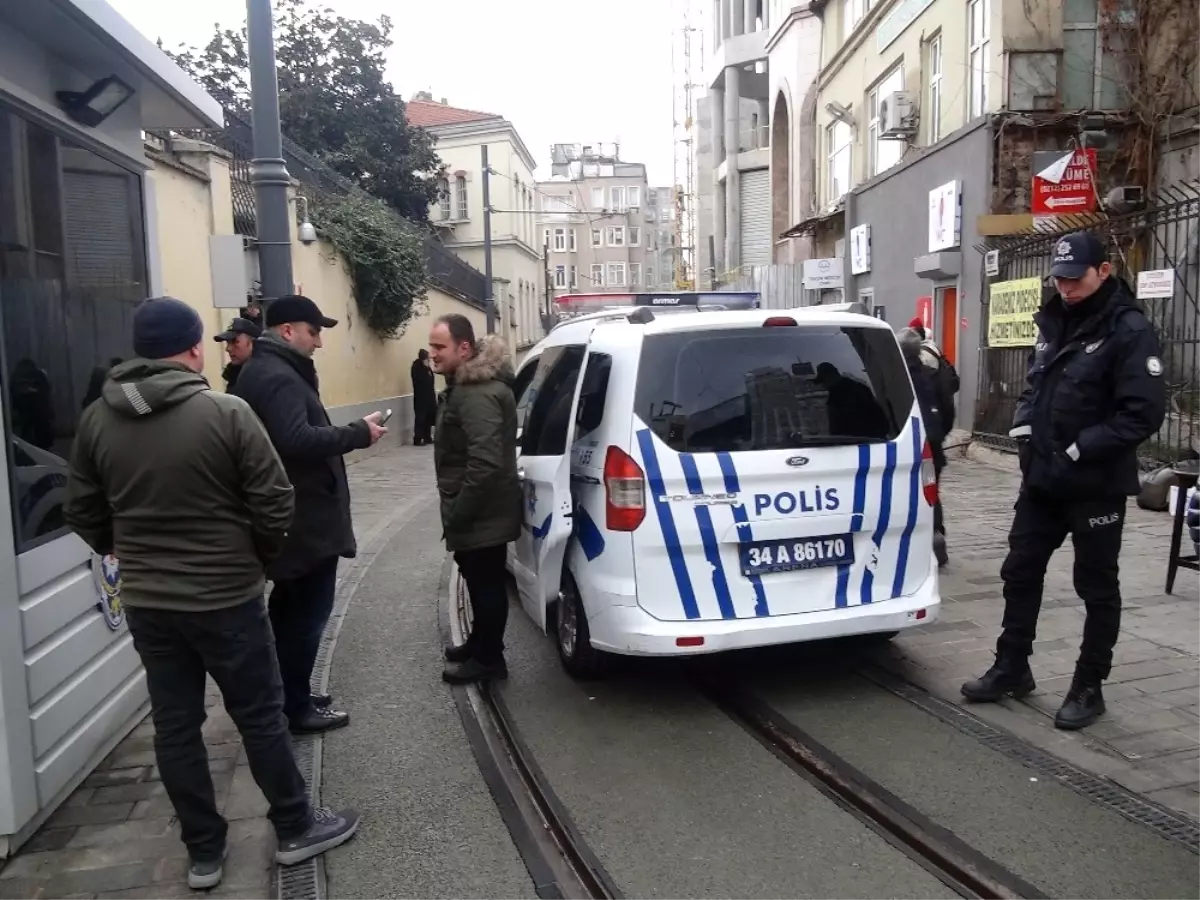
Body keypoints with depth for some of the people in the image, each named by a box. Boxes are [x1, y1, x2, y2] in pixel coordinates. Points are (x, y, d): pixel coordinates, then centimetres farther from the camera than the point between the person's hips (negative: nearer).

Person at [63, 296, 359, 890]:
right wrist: (262, 553, 5)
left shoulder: (96, 420, -1)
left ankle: (203, 852, 26)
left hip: (145, 602, 5)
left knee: (175, 726, 14)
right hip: (226, 597, -4)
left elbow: (81, 511, 7)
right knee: (260, 717, 10)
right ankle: (296, 829, 25)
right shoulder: (226, 413, -16)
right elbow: (274, 502, -14)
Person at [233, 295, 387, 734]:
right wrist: (358, 432, -23)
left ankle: (291, 696, 32)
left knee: (291, 610, 20)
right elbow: (297, 440, -33)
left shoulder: (263, 370, 16)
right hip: (304, 520, -11)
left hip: (290, 517, 11)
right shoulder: (278, 377, -19)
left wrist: (350, 433, 11)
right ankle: (295, 709, 10)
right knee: (307, 613, -1)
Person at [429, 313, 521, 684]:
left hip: (481, 513, -11)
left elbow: (485, 463, -31)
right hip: (480, 511, 11)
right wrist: (458, 509, 22)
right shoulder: (467, 385, 12)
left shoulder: (478, 394, -24)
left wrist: (457, 512, -23)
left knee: (487, 583, 3)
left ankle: (488, 658, 16)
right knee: (480, 580, 22)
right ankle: (479, 644, 37)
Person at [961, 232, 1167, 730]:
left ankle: (1088, 688, 20)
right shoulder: (1053, 322, 10)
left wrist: (1080, 450, -20)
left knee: (1097, 588, 7)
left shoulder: (1130, 330, -12)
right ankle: (1011, 668, 27)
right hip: (1042, 478, 7)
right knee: (1020, 573, 12)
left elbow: (1144, 412, -18)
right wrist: (1023, 429, 3)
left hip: (1096, 484, -7)